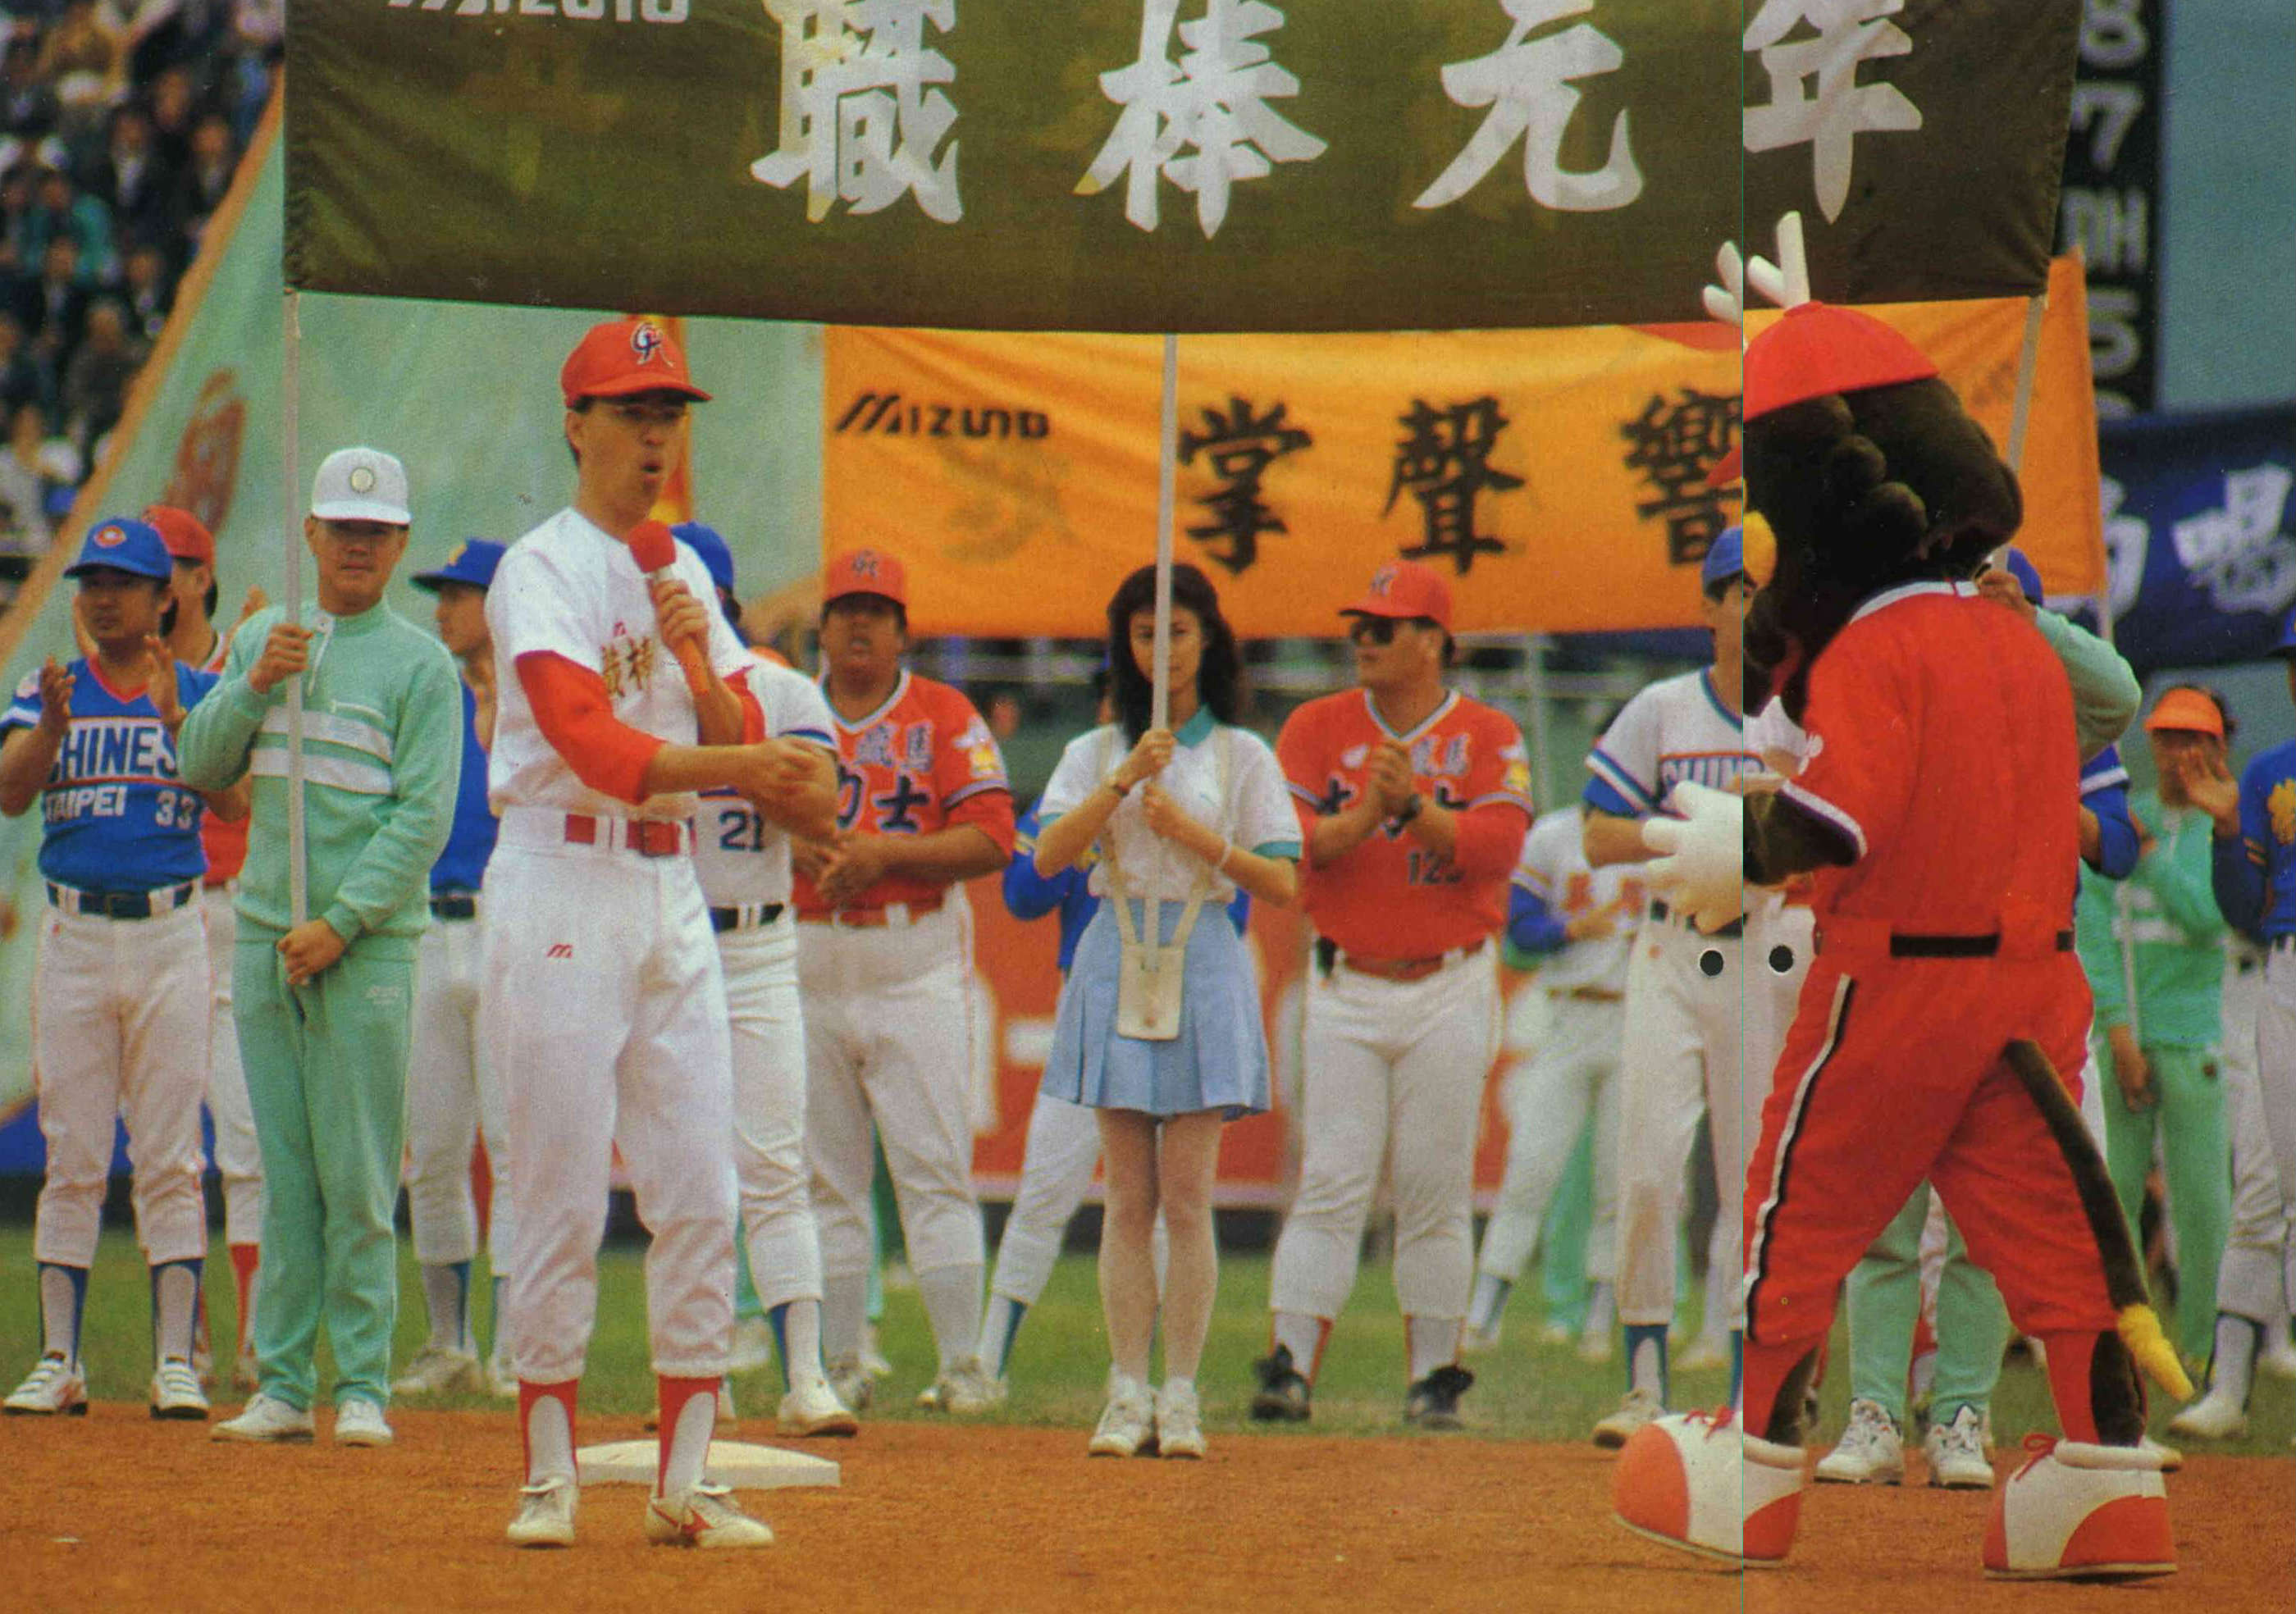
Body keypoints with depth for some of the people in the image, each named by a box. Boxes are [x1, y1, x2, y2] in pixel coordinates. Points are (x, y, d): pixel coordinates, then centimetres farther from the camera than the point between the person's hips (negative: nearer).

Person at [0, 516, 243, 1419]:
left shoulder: (201, 695, 5)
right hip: (74, 935, 1)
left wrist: (176, 720, -21)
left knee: (171, 1158, -1)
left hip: (171, 934, -1)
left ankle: (175, 1362, 0)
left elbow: (235, 804, -9)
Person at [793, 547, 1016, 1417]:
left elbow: (991, 839, -5)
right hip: (809, 972, 3)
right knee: (824, 1181, 5)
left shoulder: (947, 717, 4)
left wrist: (883, 853, -15)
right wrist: (795, 850, -13)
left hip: (916, 974, -3)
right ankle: (839, 1368, 9)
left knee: (935, 1174, -7)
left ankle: (961, 1366, -6)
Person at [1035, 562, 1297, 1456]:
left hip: (1203, 965, -1)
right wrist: (1124, 782, -15)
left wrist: (1192, 833, -10)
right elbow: (1049, 854, -5)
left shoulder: (1241, 755, 8)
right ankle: (1128, 1395, 1)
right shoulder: (1096, 752, 11)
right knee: (1129, 1199, 0)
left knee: (1186, 1198, -5)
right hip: (1117, 962, 1)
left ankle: (1181, 1394, -1)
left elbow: (1282, 881, 0)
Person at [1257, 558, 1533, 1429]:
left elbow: (1497, 846, -14)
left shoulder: (1489, 738, 1)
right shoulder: (1318, 728, 5)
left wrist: (1413, 808, -28)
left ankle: (1432, 1380, 9)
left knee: (1437, 1193, 2)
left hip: (1449, 996, 0)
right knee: (1330, 1185, -7)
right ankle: (1289, 1366, -10)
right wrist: (1362, 816, -24)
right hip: (1346, 992, 0)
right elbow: (1286, 843, -7)